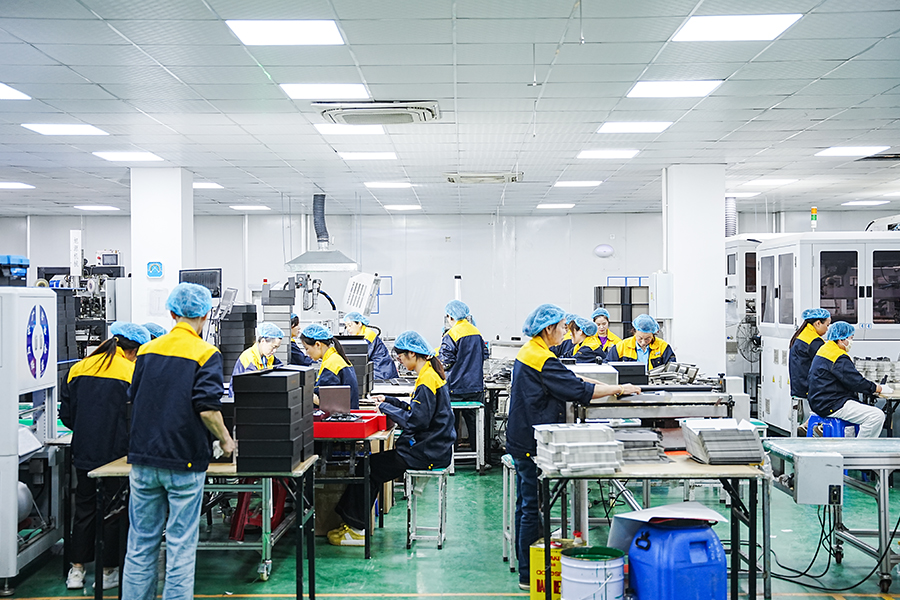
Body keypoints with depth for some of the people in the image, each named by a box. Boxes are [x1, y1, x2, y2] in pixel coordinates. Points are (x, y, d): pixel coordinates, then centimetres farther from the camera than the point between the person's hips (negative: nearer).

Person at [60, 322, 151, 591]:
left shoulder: (79, 369, 4)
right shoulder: (132, 372, -10)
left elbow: (66, 414, 8)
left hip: (83, 451, 4)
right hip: (115, 452, -4)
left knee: (84, 507, 15)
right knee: (114, 510, 7)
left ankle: (77, 569, 18)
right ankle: (108, 572, 15)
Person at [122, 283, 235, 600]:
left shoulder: (147, 350, 8)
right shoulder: (206, 354, -8)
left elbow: (134, 399, 15)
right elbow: (207, 408, -17)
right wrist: (226, 441, -1)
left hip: (143, 459, 5)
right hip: (184, 461, -4)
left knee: (141, 542, 12)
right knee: (181, 544, 3)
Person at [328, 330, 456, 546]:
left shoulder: (427, 379, -19)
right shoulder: (430, 373, 13)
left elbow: (416, 420, -23)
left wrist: (386, 408, -11)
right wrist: (389, 401, 12)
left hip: (426, 452, -10)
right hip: (431, 447, 10)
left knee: (368, 468, -6)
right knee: (371, 464, 9)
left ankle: (358, 529, 2)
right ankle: (354, 522, 10)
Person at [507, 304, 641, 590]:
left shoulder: (529, 351, 12)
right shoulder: (542, 359, -20)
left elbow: (566, 379, 17)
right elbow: (578, 391, -20)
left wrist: (607, 386, 12)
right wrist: (618, 389, -10)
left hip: (523, 440, 11)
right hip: (532, 444, -11)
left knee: (526, 504, 16)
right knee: (533, 507, -4)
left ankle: (526, 565, 25)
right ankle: (528, 574, 2)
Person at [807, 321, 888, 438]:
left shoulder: (824, 349, 16)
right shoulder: (839, 357, -17)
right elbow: (856, 382, -16)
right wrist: (879, 389, -1)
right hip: (831, 405, -12)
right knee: (877, 416, -18)